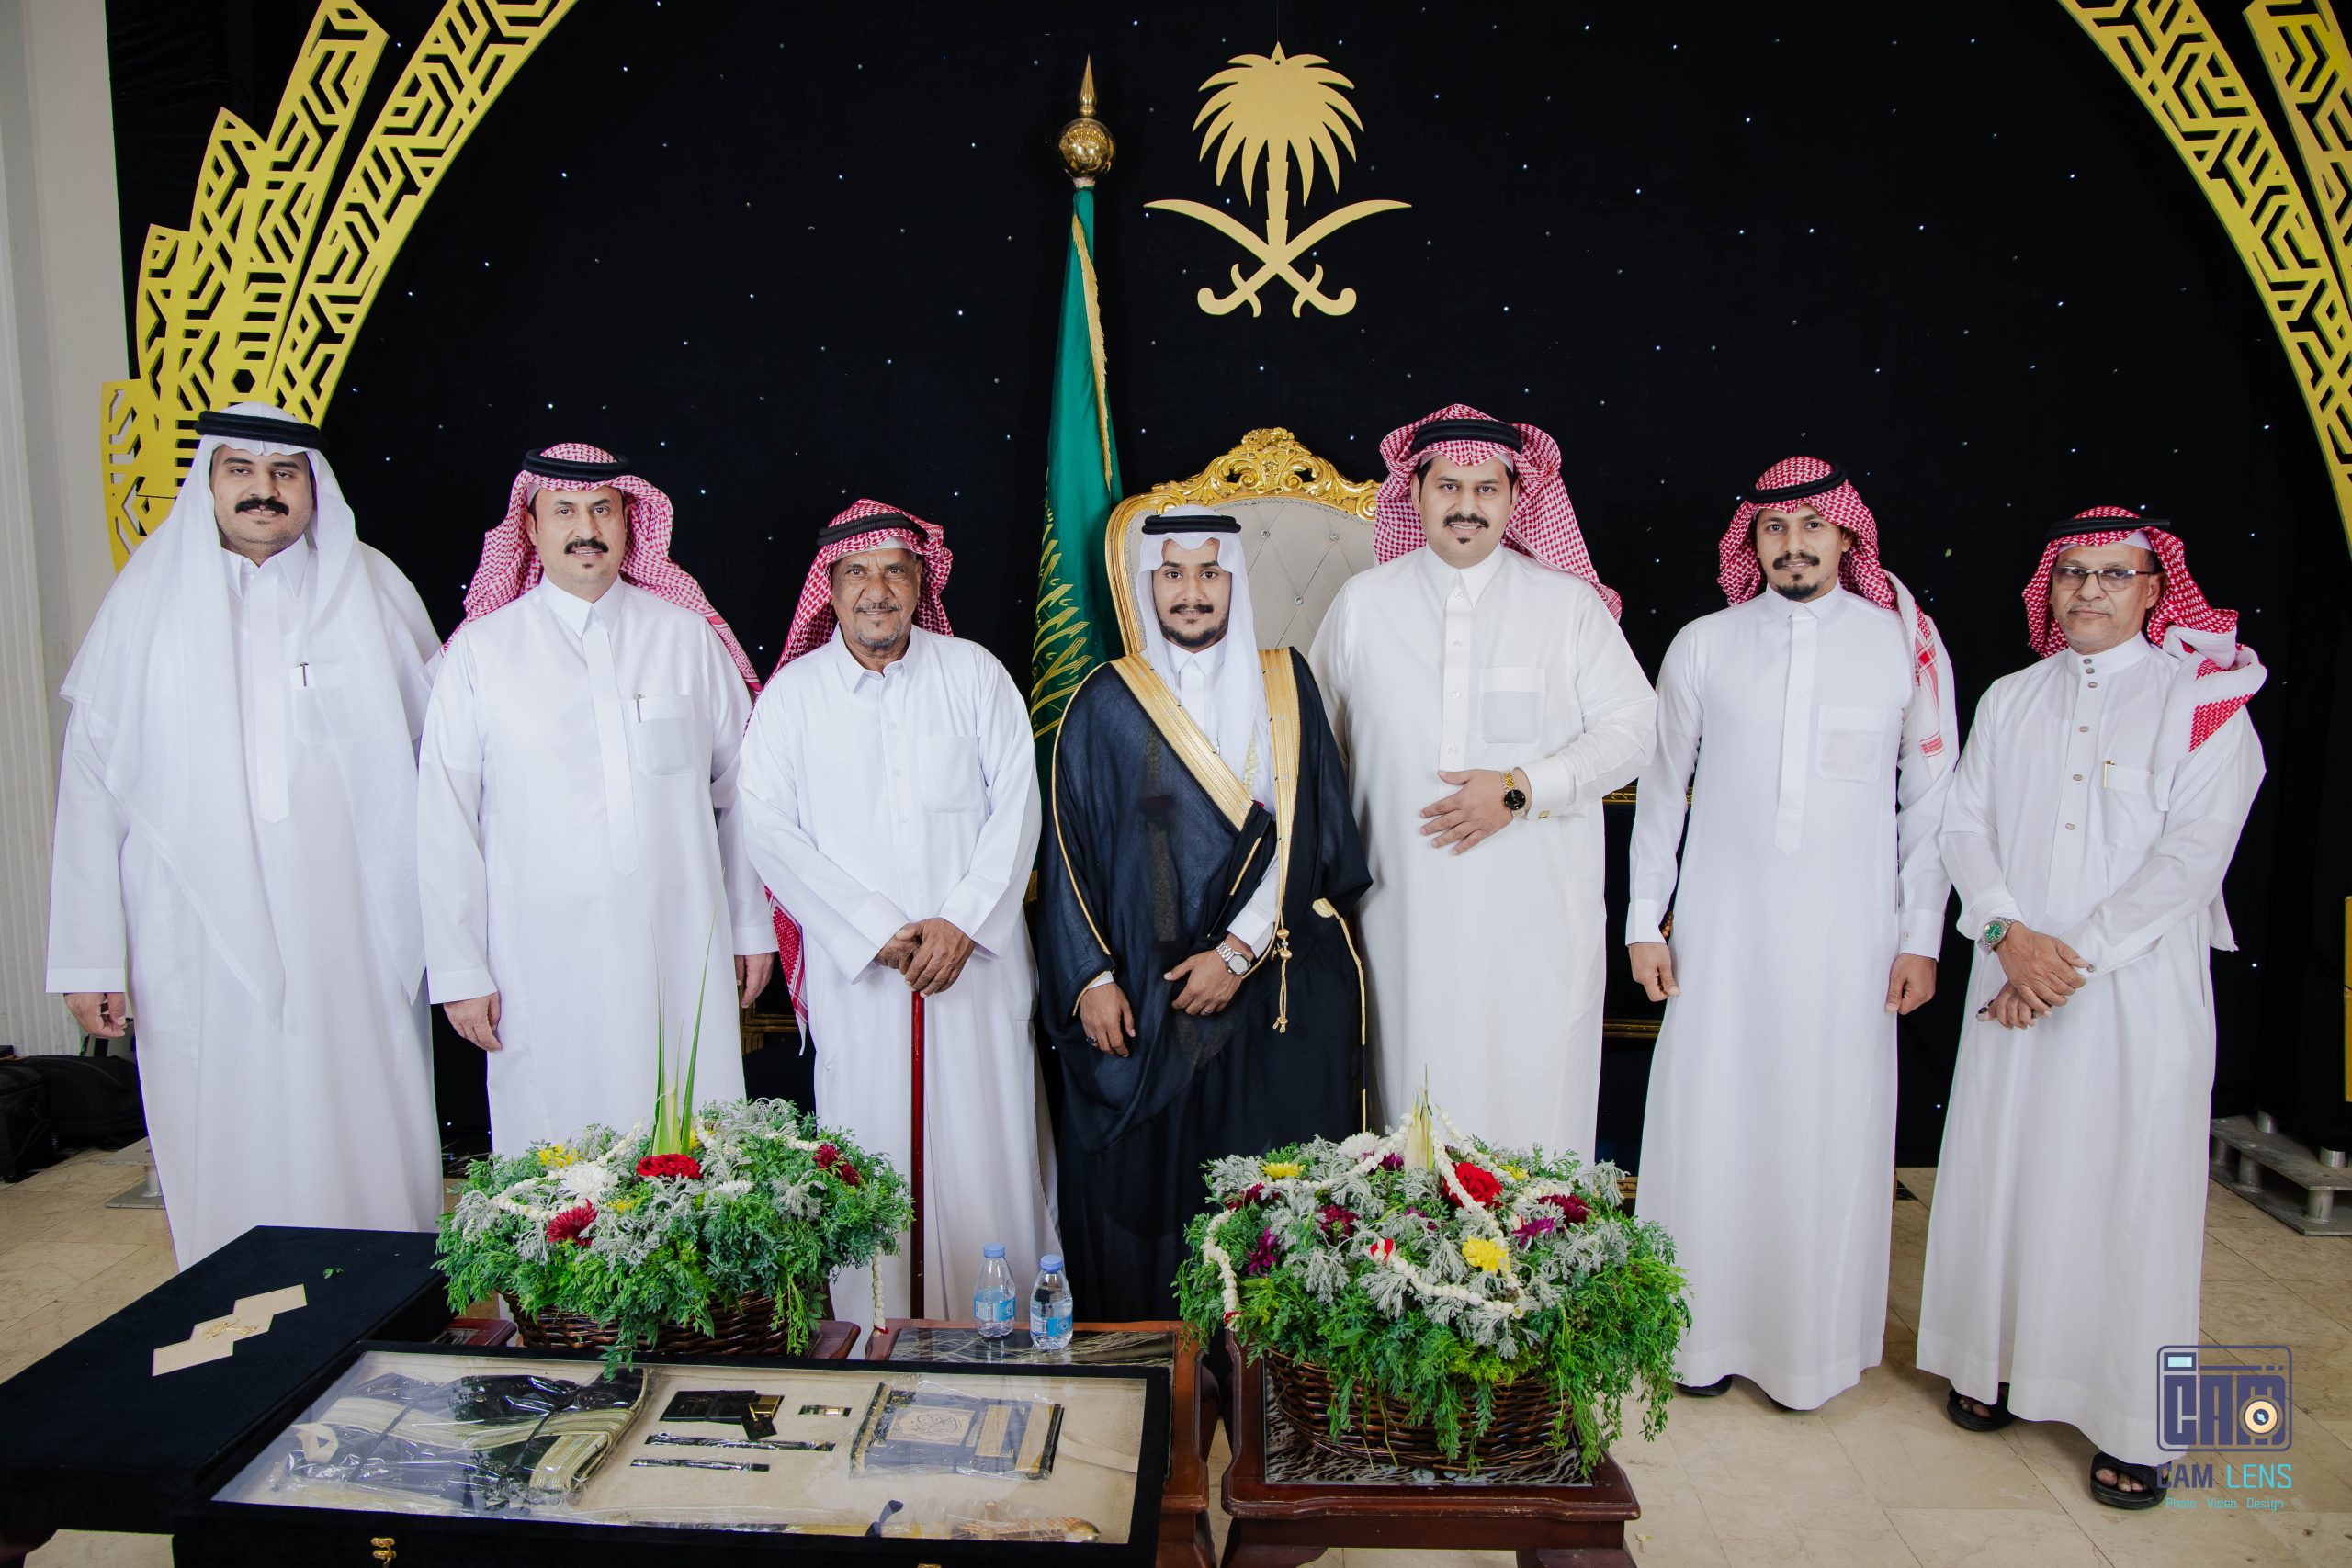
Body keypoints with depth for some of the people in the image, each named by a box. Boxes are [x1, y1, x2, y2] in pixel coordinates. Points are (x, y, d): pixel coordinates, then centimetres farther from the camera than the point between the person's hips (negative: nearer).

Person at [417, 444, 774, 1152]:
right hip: (544, 956, -1)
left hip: (683, 947, 1)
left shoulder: (688, 636, 7)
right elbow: (446, 822, 3)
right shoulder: (479, 653, 3)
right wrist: (459, 971, 1)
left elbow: (740, 787, 10)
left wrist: (753, 926, 10)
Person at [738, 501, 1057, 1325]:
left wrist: (963, 923, -10)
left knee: (987, 1145, 3)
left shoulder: (975, 674, 4)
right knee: (871, 1154, 3)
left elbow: (1017, 806, 1)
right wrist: (875, 930, -10)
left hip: (977, 961, 0)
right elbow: (766, 826, -3)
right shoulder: (792, 693, 3)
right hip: (857, 975, 0)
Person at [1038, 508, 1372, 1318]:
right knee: (1147, 1184, 4)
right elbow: (1071, 850, 3)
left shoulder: (1284, 684, 5)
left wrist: (1240, 950, -9)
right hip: (1145, 1000, 0)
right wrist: (1091, 976, -6)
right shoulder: (1107, 704, 4)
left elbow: (1309, 833, 0)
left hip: (1281, 995, 1)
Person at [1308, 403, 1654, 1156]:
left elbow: (1632, 726, 2)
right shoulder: (1362, 603, 7)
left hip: (1538, 917, -1)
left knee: (1536, 1094, 1)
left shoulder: (1568, 603, 4)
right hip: (1408, 916, 1)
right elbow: (1316, 742, 14)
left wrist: (1521, 790, -12)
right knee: (1417, 1090, 4)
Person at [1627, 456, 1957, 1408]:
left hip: (1847, 935, 0)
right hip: (1722, 928, 1)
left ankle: (1813, 1341, 21)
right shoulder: (1702, 646, 4)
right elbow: (1662, 790, 7)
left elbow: (1932, 800, 6)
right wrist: (1644, 924, 4)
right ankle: (1709, 1330, 19)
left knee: (1831, 1132, 4)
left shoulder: (1905, 645, 3)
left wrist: (1921, 936, 2)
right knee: (1708, 1123, 3)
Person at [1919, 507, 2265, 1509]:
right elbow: (1964, 820, 5)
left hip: (2141, 986, -3)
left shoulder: (2204, 699, -1)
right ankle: (1998, 1362, 25)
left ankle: (2132, 1421, 13)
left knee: (2130, 1189, 0)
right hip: (2013, 980, 4)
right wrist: (2008, 932, -10)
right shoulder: (2011, 699, 11)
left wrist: (2077, 956, -14)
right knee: (2002, 1170, 8)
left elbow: (2193, 854, -9)